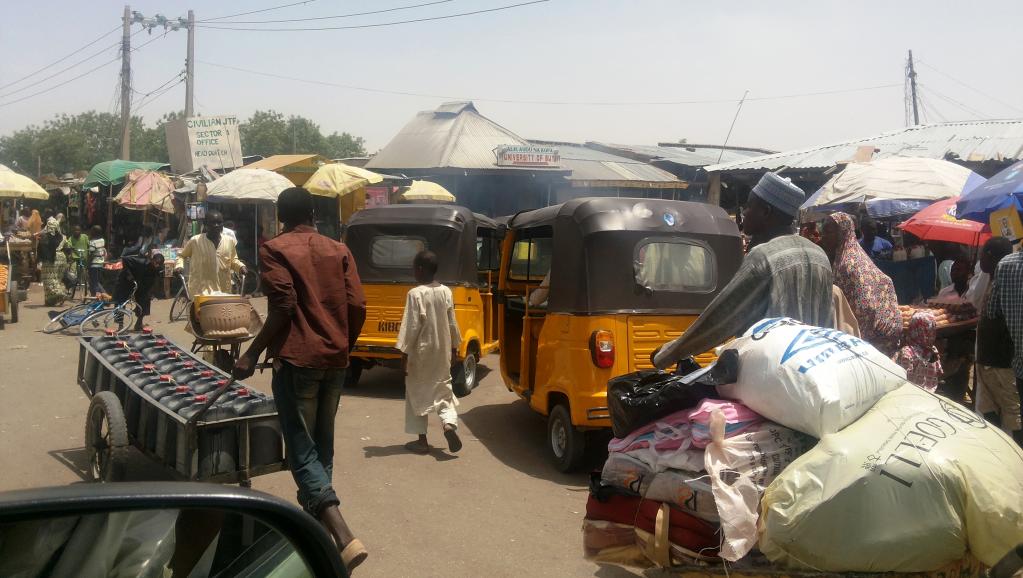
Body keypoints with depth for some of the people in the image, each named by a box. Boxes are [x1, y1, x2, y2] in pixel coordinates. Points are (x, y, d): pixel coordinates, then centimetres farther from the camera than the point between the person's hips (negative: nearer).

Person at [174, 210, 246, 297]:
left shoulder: (229, 241, 8)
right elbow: (181, 255, 13)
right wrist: (179, 266, -6)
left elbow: (233, 260, 23)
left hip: (223, 291, 4)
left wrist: (240, 266, 3)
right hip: (200, 291, -4)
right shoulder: (195, 241, -2)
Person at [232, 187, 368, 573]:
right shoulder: (338, 249, 10)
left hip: (297, 359, -5)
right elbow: (357, 306, 3)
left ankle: (345, 539, -18)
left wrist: (253, 353, -9)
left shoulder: (274, 249, -3)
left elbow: (283, 306, -14)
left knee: (302, 451, -5)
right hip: (335, 360, 5)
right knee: (322, 446, 18)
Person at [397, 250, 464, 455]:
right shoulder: (446, 292, 1)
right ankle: (450, 423, -10)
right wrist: (454, 347, 19)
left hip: (421, 352, -5)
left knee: (417, 394, 9)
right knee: (443, 390, 15)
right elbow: (452, 324, 7)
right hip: (442, 351, 5)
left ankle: (422, 440, 12)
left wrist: (404, 353, -11)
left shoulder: (416, 294, -16)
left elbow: (411, 327, -17)